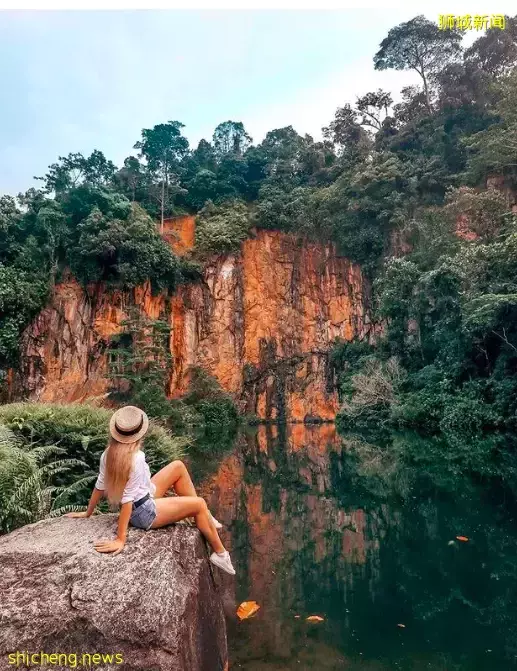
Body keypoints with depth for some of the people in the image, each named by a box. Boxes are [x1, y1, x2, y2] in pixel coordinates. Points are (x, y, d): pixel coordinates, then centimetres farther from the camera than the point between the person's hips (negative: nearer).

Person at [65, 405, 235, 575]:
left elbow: (99, 487, -2)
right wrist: (120, 539, -25)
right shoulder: (136, 458, -31)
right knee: (199, 504, 4)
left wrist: (87, 513, 11)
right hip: (145, 512, -8)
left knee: (178, 467, 13)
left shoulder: (109, 453, -10)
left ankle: (204, 519, 22)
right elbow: (127, 500, -30)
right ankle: (220, 553, 19)